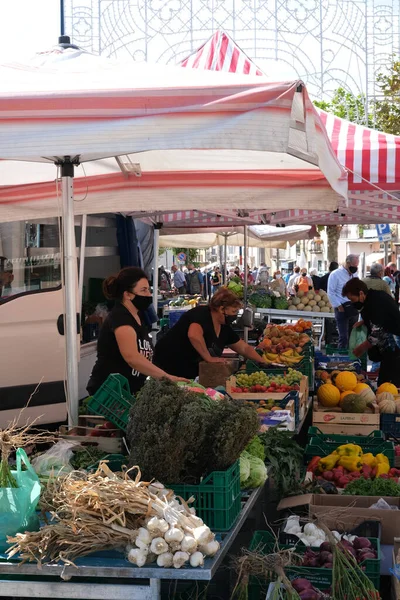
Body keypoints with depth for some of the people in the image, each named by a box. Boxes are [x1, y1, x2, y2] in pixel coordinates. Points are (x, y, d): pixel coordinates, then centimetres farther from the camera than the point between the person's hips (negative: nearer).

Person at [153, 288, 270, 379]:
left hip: (191, 373, 8)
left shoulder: (225, 328, 5)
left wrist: (263, 362, 5)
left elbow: (244, 348, 14)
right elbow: (193, 335, -39)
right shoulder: (201, 314, -20)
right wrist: (209, 358, -30)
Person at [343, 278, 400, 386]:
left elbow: (376, 336, -22)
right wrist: (363, 321, 11)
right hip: (391, 348, 10)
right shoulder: (374, 296, 6)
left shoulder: (375, 304, -23)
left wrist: (360, 349, -7)